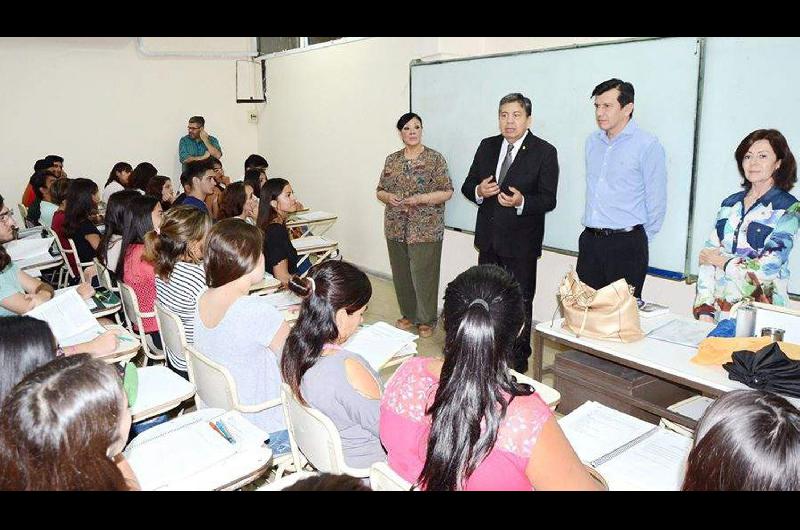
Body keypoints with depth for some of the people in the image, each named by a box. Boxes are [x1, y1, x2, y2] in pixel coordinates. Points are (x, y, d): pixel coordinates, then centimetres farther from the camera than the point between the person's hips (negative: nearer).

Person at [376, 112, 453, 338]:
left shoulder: (435, 158, -4)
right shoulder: (392, 160, 9)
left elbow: (447, 192, -7)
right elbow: (380, 191, 13)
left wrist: (420, 198, -19)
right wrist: (389, 197, -9)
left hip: (425, 230, -4)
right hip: (396, 229, 5)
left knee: (424, 275, -1)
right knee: (401, 275, 11)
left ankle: (426, 320, 16)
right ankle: (409, 314, 29)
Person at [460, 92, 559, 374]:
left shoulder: (544, 152, -8)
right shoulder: (487, 146, 7)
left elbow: (548, 200, -12)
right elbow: (467, 186, 9)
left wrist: (521, 201, -31)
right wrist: (479, 191, -14)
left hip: (521, 242, -5)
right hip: (489, 238, 5)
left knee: (520, 303, 5)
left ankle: (518, 361, 20)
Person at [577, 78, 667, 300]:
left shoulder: (648, 145, -8)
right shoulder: (592, 141, 11)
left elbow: (656, 201, -5)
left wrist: (638, 242, 2)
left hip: (627, 244, -5)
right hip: (589, 241, 6)